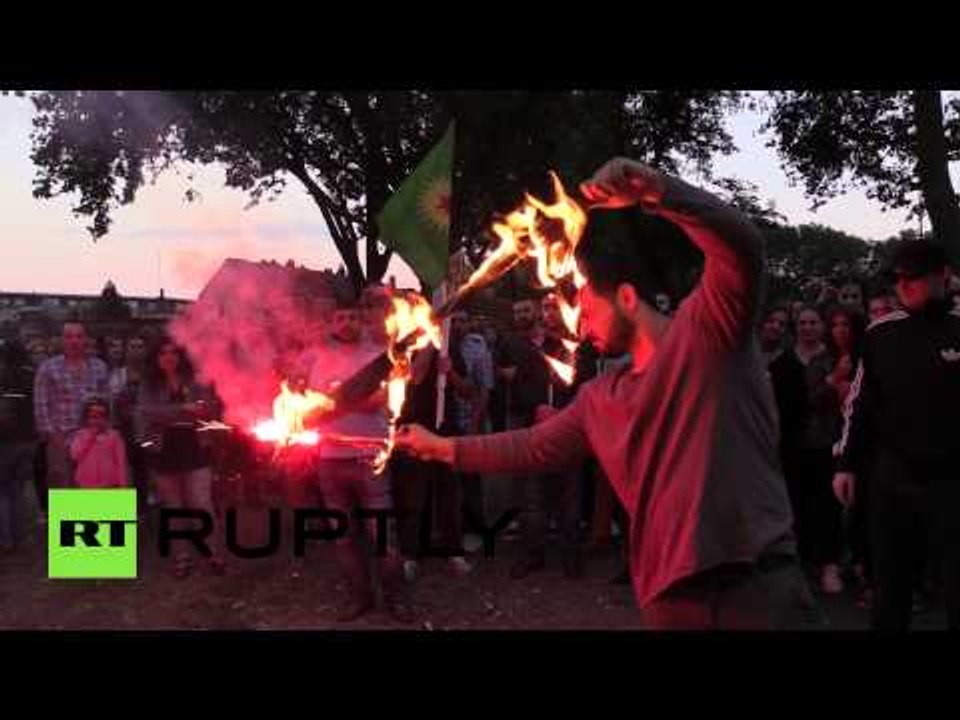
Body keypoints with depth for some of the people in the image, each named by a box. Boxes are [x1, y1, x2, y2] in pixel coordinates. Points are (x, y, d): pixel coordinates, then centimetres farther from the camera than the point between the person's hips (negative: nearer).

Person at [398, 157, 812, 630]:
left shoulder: (704, 328, -2)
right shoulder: (599, 400, 17)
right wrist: (442, 447, 25)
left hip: (758, 579, -6)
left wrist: (654, 189, -31)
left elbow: (742, 245, -19)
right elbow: (533, 448, 24)